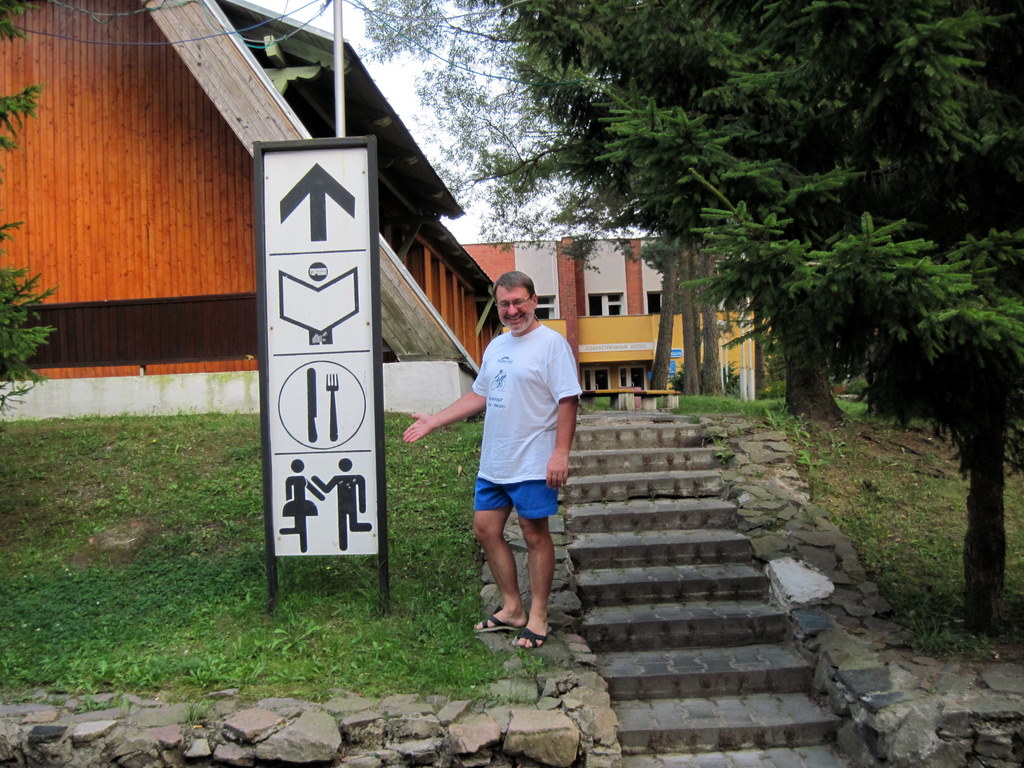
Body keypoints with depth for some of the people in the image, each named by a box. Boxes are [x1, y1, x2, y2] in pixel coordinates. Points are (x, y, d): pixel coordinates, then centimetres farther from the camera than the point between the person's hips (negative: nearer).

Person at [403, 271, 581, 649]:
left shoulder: (551, 343, -10)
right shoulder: (496, 346, 14)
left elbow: (568, 401, -15)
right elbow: (479, 395, 22)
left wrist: (561, 453, -22)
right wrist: (434, 420, 20)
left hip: (533, 464, -8)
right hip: (492, 462, 8)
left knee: (535, 535, 2)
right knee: (486, 529, 11)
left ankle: (537, 617, 15)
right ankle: (512, 608, 25)